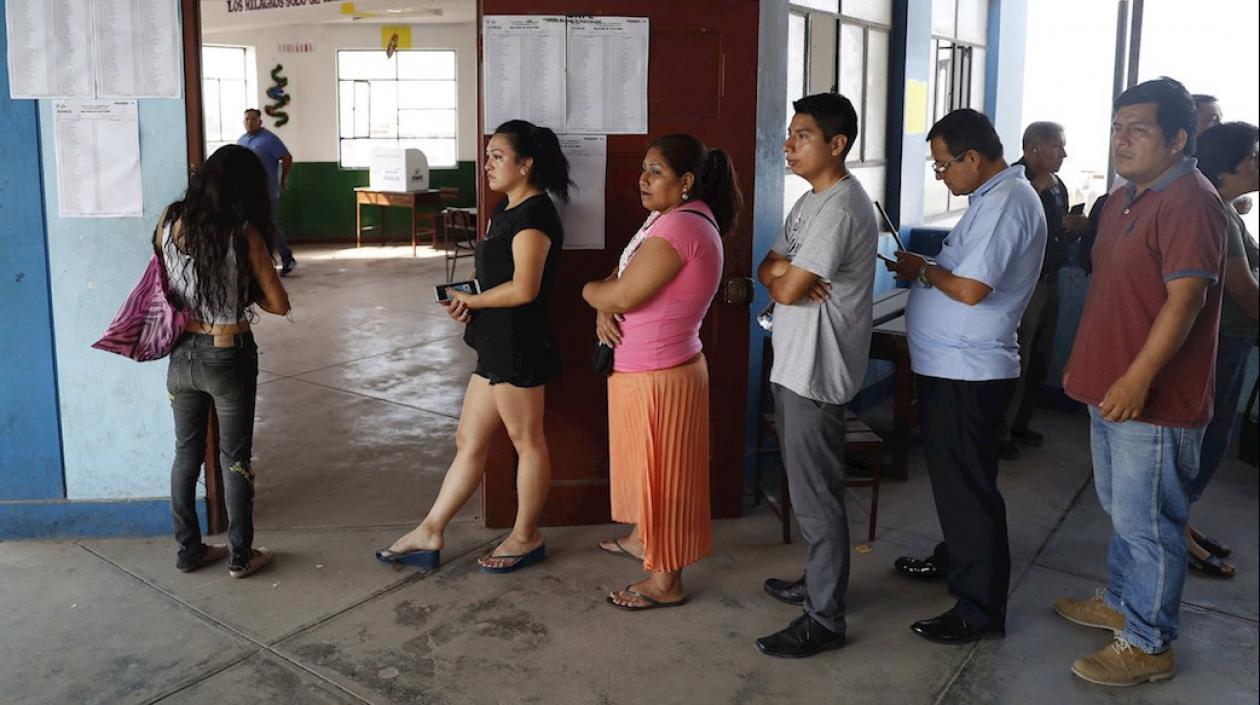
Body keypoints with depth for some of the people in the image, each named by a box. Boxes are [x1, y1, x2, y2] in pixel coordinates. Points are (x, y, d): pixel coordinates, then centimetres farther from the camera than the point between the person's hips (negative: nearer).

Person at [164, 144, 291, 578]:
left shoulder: (171, 221, -4)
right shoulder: (244, 233, -16)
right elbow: (279, 305, -10)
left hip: (182, 354, 4)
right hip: (229, 356, -4)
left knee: (186, 452, 18)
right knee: (235, 459, 9)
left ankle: (189, 550, 29)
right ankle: (241, 556, 21)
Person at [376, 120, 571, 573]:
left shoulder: (533, 214, -16)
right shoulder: (506, 210, 15)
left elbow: (523, 288, -25)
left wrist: (471, 300, -10)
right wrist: (467, 302, 1)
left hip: (519, 345, -10)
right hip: (497, 345, 10)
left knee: (526, 441, 6)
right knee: (469, 441, 14)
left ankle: (526, 537, 21)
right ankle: (429, 534, 22)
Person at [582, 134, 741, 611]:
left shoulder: (681, 226, -24)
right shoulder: (674, 218, 9)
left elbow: (621, 295, -25)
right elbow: (621, 280, 12)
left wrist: (590, 290, -4)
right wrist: (604, 310, -9)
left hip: (659, 376, -10)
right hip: (642, 370, 10)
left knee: (661, 472, 3)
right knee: (647, 466, 25)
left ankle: (666, 581, 18)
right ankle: (643, 539, 45)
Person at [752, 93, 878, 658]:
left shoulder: (840, 208, -20)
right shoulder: (811, 201, 14)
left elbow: (787, 290, -22)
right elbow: (767, 268, 11)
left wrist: (785, 279, 1)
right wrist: (788, 273, -11)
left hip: (816, 372, -10)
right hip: (793, 364, 10)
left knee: (817, 498, -2)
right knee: (807, 488, 20)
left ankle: (825, 619, 9)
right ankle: (819, 582, 35)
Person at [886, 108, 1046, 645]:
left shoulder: (1005, 203, -19)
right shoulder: (999, 196, 14)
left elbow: (970, 289, -26)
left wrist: (923, 270, -9)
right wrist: (922, 267, 4)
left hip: (966, 373, -11)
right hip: (953, 365, 11)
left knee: (967, 485, -3)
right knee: (952, 475, 24)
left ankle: (980, 610, 8)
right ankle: (954, 559, 42)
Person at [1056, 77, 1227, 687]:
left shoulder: (1190, 202, -17)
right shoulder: (1123, 199, 13)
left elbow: (1185, 299, -23)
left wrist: (1137, 379, -25)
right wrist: (1083, 362, 20)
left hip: (1153, 399, -9)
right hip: (1111, 388, 9)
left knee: (1146, 522, 1)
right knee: (1121, 510, 22)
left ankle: (1147, 645, 15)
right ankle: (1121, 602, 38)